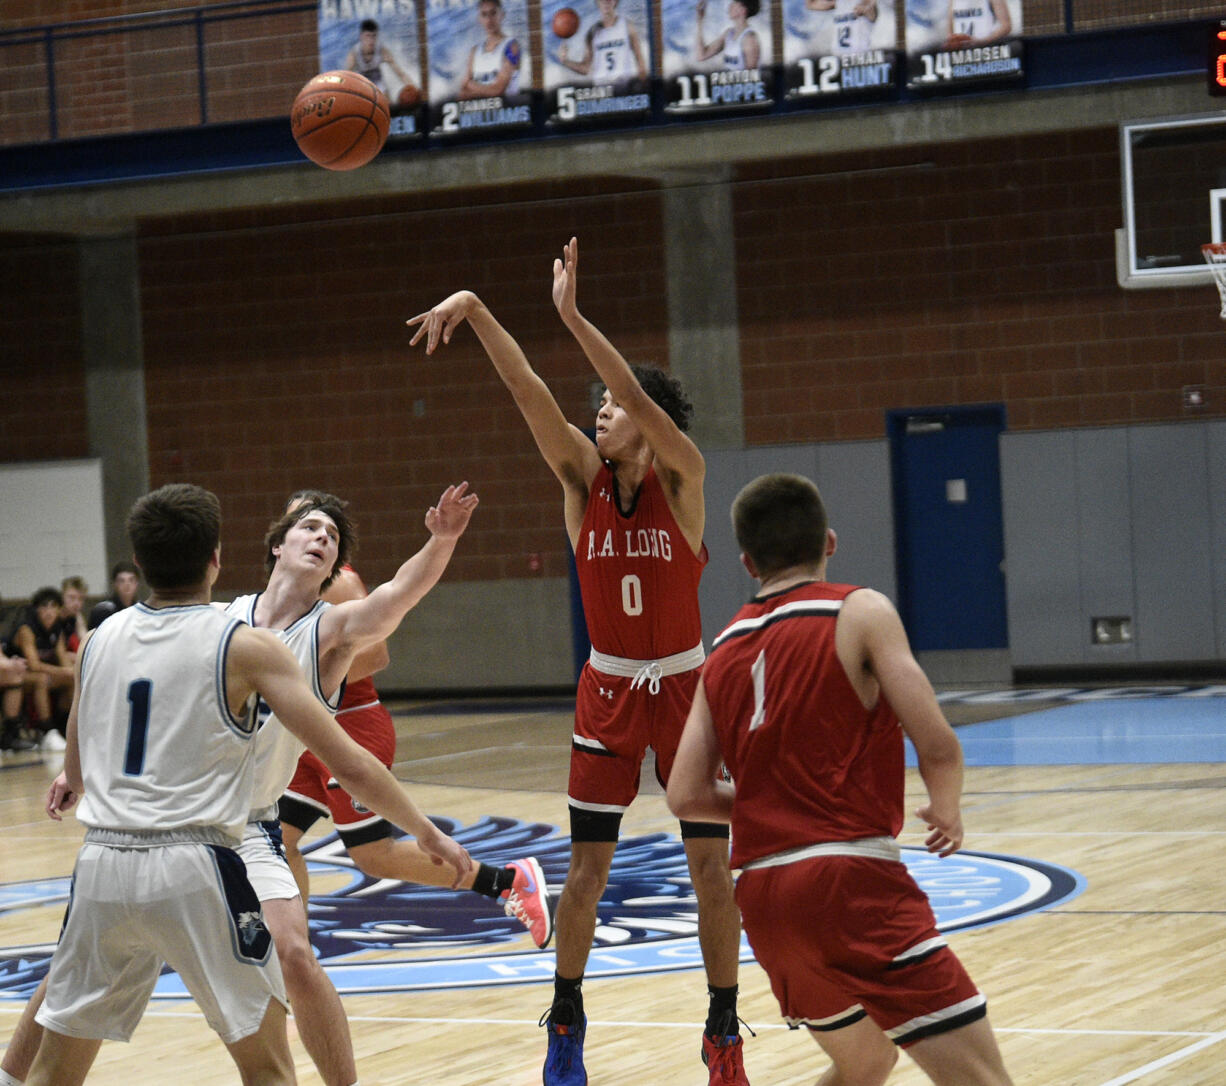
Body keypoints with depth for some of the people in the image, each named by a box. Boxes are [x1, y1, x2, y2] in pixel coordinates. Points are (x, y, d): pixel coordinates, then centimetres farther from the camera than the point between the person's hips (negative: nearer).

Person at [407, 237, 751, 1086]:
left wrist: (572, 316, -39)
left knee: (713, 863, -2)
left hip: (685, 687, -2)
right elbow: (529, 391, -17)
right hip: (609, 690, 3)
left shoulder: (682, 478, -12)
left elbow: (642, 402, -30)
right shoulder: (583, 475, -4)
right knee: (587, 866, 4)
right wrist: (475, 311, -31)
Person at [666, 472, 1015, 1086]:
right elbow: (938, 747, -9)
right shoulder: (859, 613, -1)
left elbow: (688, 796, 8)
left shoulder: (722, 653, 14)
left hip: (761, 894, 7)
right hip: (850, 881, -7)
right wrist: (946, 811, 12)